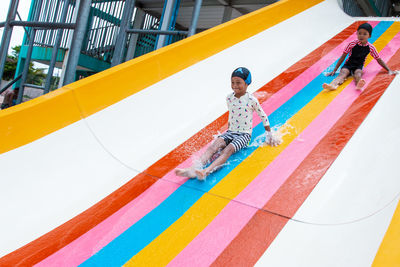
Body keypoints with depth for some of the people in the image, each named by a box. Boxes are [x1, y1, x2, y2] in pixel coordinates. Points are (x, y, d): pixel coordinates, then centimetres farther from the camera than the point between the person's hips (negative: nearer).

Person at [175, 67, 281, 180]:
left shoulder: (251, 100, -9)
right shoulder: (229, 98, 5)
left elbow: (263, 116, 3)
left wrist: (269, 135, 8)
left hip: (244, 134, -4)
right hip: (231, 132, 4)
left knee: (229, 149, -31)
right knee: (215, 145, -24)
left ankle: (206, 171, -54)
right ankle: (193, 168, -44)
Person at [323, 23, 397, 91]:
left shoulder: (370, 47, -1)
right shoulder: (352, 44, -6)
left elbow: (379, 60, 9)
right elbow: (343, 57, -2)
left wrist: (389, 70, 8)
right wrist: (334, 70, -3)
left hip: (358, 67, 0)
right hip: (348, 65, 0)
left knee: (358, 74, -36)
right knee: (343, 73, -33)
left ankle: (358, 84, -72)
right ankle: (333, 85, -65)